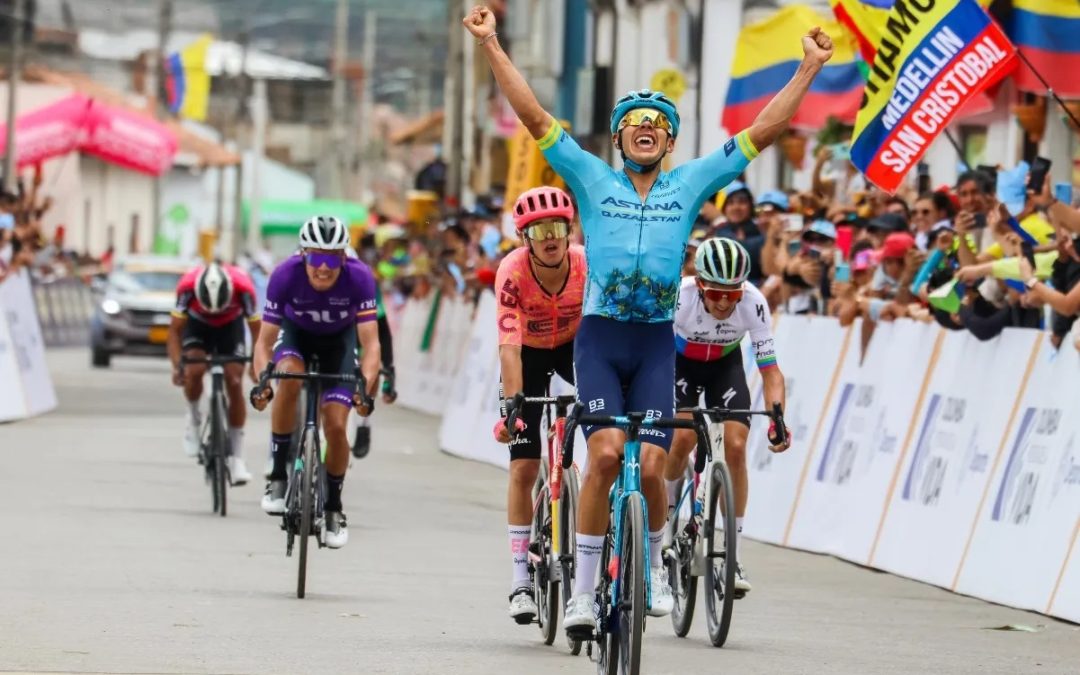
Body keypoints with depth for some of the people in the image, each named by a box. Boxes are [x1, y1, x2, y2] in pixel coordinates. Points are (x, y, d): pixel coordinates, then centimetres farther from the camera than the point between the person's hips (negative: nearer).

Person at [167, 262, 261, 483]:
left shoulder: (243, 287, -36)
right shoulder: (187, 286, -36)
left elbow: (256, 328, -24)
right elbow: (175, 330, -27)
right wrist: (177, 365, -40)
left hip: (230, 325, 0)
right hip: (197, 324, 0)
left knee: (234, 384, -12)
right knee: (194, 370, -27)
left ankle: (236, 457, -5)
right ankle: (194, 418, 3)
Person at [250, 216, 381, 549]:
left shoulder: (359, 278, -33)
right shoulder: (286, 275, -32)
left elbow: (370, 343, -31)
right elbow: (265, 340, -26)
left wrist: (365, 386, -47)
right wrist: (262, 381, -43)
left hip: (339, 340, 0)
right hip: (296, 334, 0)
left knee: (335, 426, -11)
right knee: (289, 377, -34)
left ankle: (334, 506, 14)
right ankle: (278, 478, -21)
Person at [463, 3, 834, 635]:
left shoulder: (690, 185, 10)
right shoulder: (593, 178, 7)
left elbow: (763, 132, 8)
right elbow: (535, 117, 2)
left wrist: (811, 67, 4)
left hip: (656, 343, 1)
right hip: (600, 336, -1)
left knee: (651, 466, -8)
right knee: (606, 454, -18)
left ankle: (653, 564, 20)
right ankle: (583, 589, -9)